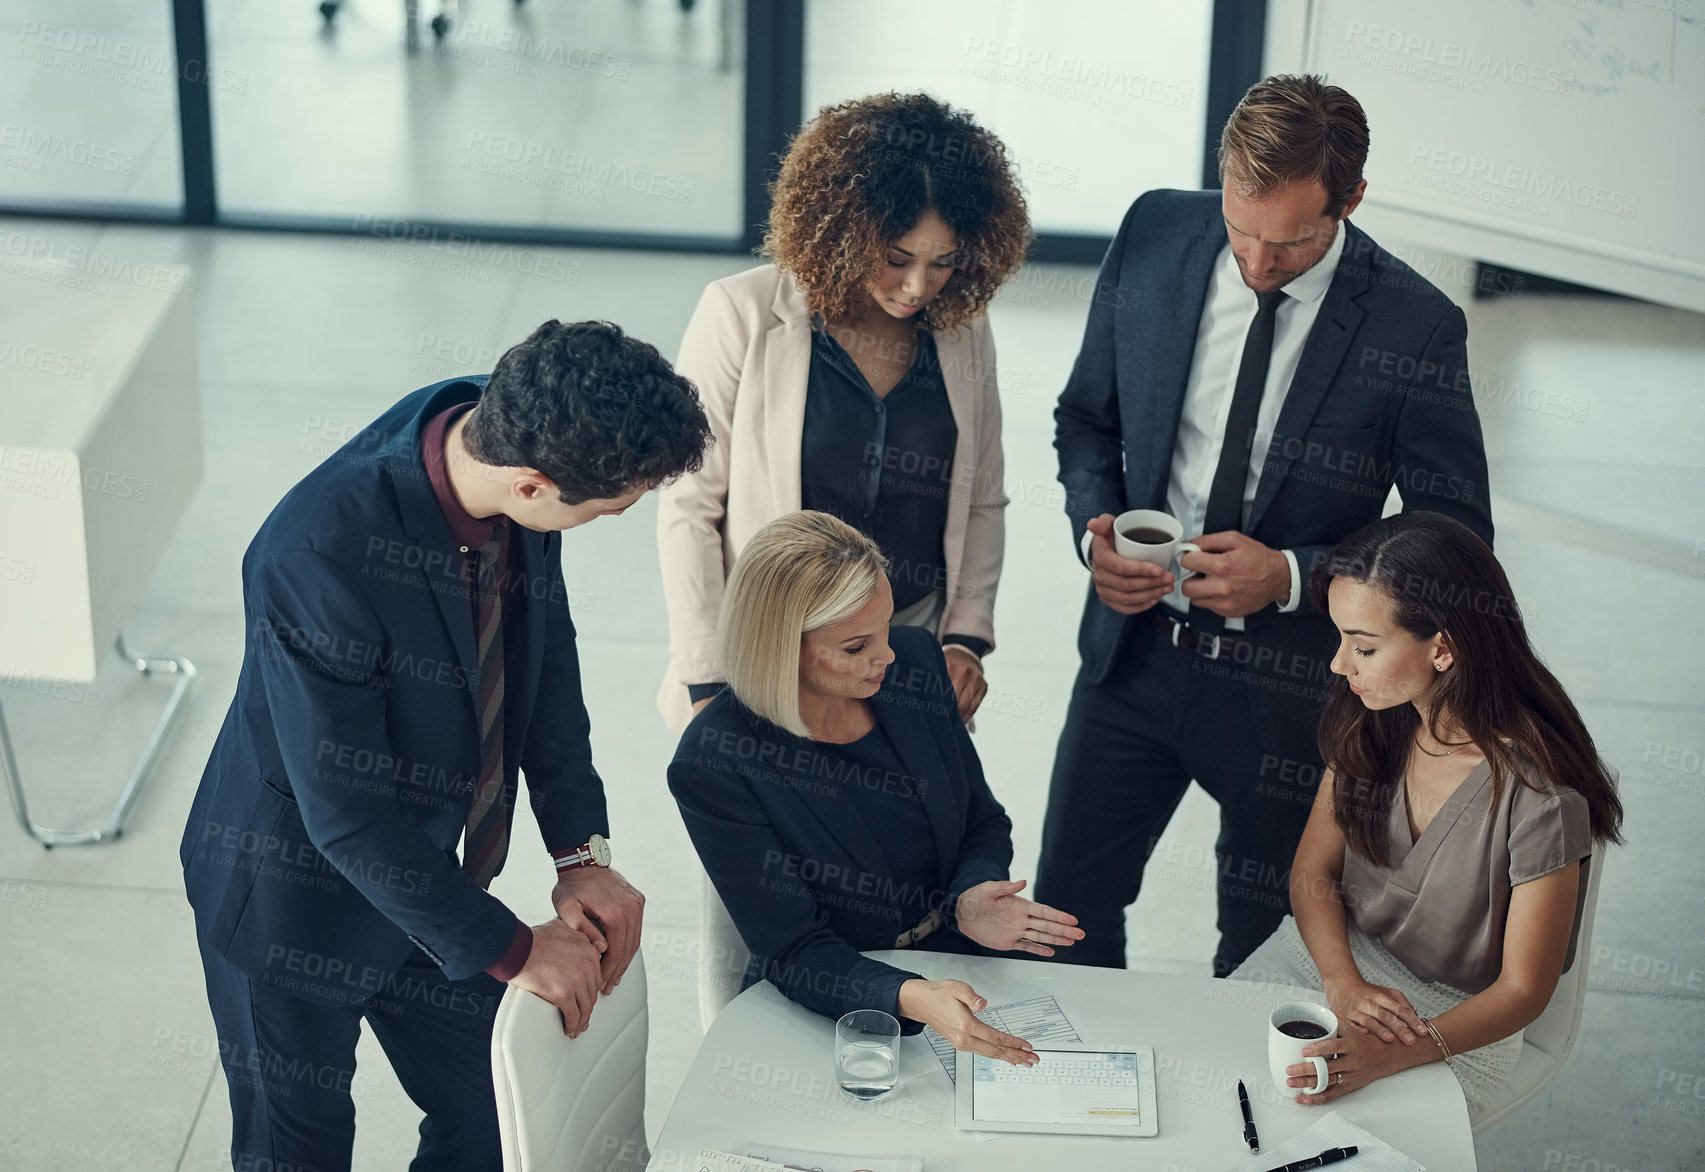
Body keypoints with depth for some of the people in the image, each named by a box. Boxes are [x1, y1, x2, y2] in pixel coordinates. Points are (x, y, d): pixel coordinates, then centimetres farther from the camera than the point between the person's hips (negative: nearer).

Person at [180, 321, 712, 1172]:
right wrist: (509, 948, -20)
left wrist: (580, 852, -7)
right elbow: (346, 811, -29)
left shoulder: (501, 433, -18)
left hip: (424, 869, 6)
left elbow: (545, 651, -1)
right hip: (296, 897, -6)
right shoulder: (318, 555, -39)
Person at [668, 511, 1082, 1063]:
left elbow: (984, 822, 9)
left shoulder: (915, 661, -3)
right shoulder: (713, 763, -18)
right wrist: (913, 998, -37)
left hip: (961, 964, 5)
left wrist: (969, 900, -15)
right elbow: (794, 952, -18)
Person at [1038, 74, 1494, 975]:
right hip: (1135, 652, 3)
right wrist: (1096, 531, -12)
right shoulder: (1155, 235, -6)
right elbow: (1086, 417, 8)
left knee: (1264, 951, 14)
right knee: (1067, 913, 13)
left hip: (1287, 689, -3)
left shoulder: (1415, 328, -16)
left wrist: (1292, 575, -21)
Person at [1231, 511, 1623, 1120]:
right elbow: (1313, 872, 1)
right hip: (1335, 951, 5)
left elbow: (1523, 988, -20)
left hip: (1460, 1017, -5)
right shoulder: (1369, 721, -11)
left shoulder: (1538, 790, -28)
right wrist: (1344, 983, -20)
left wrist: (1387, 1056, -35)